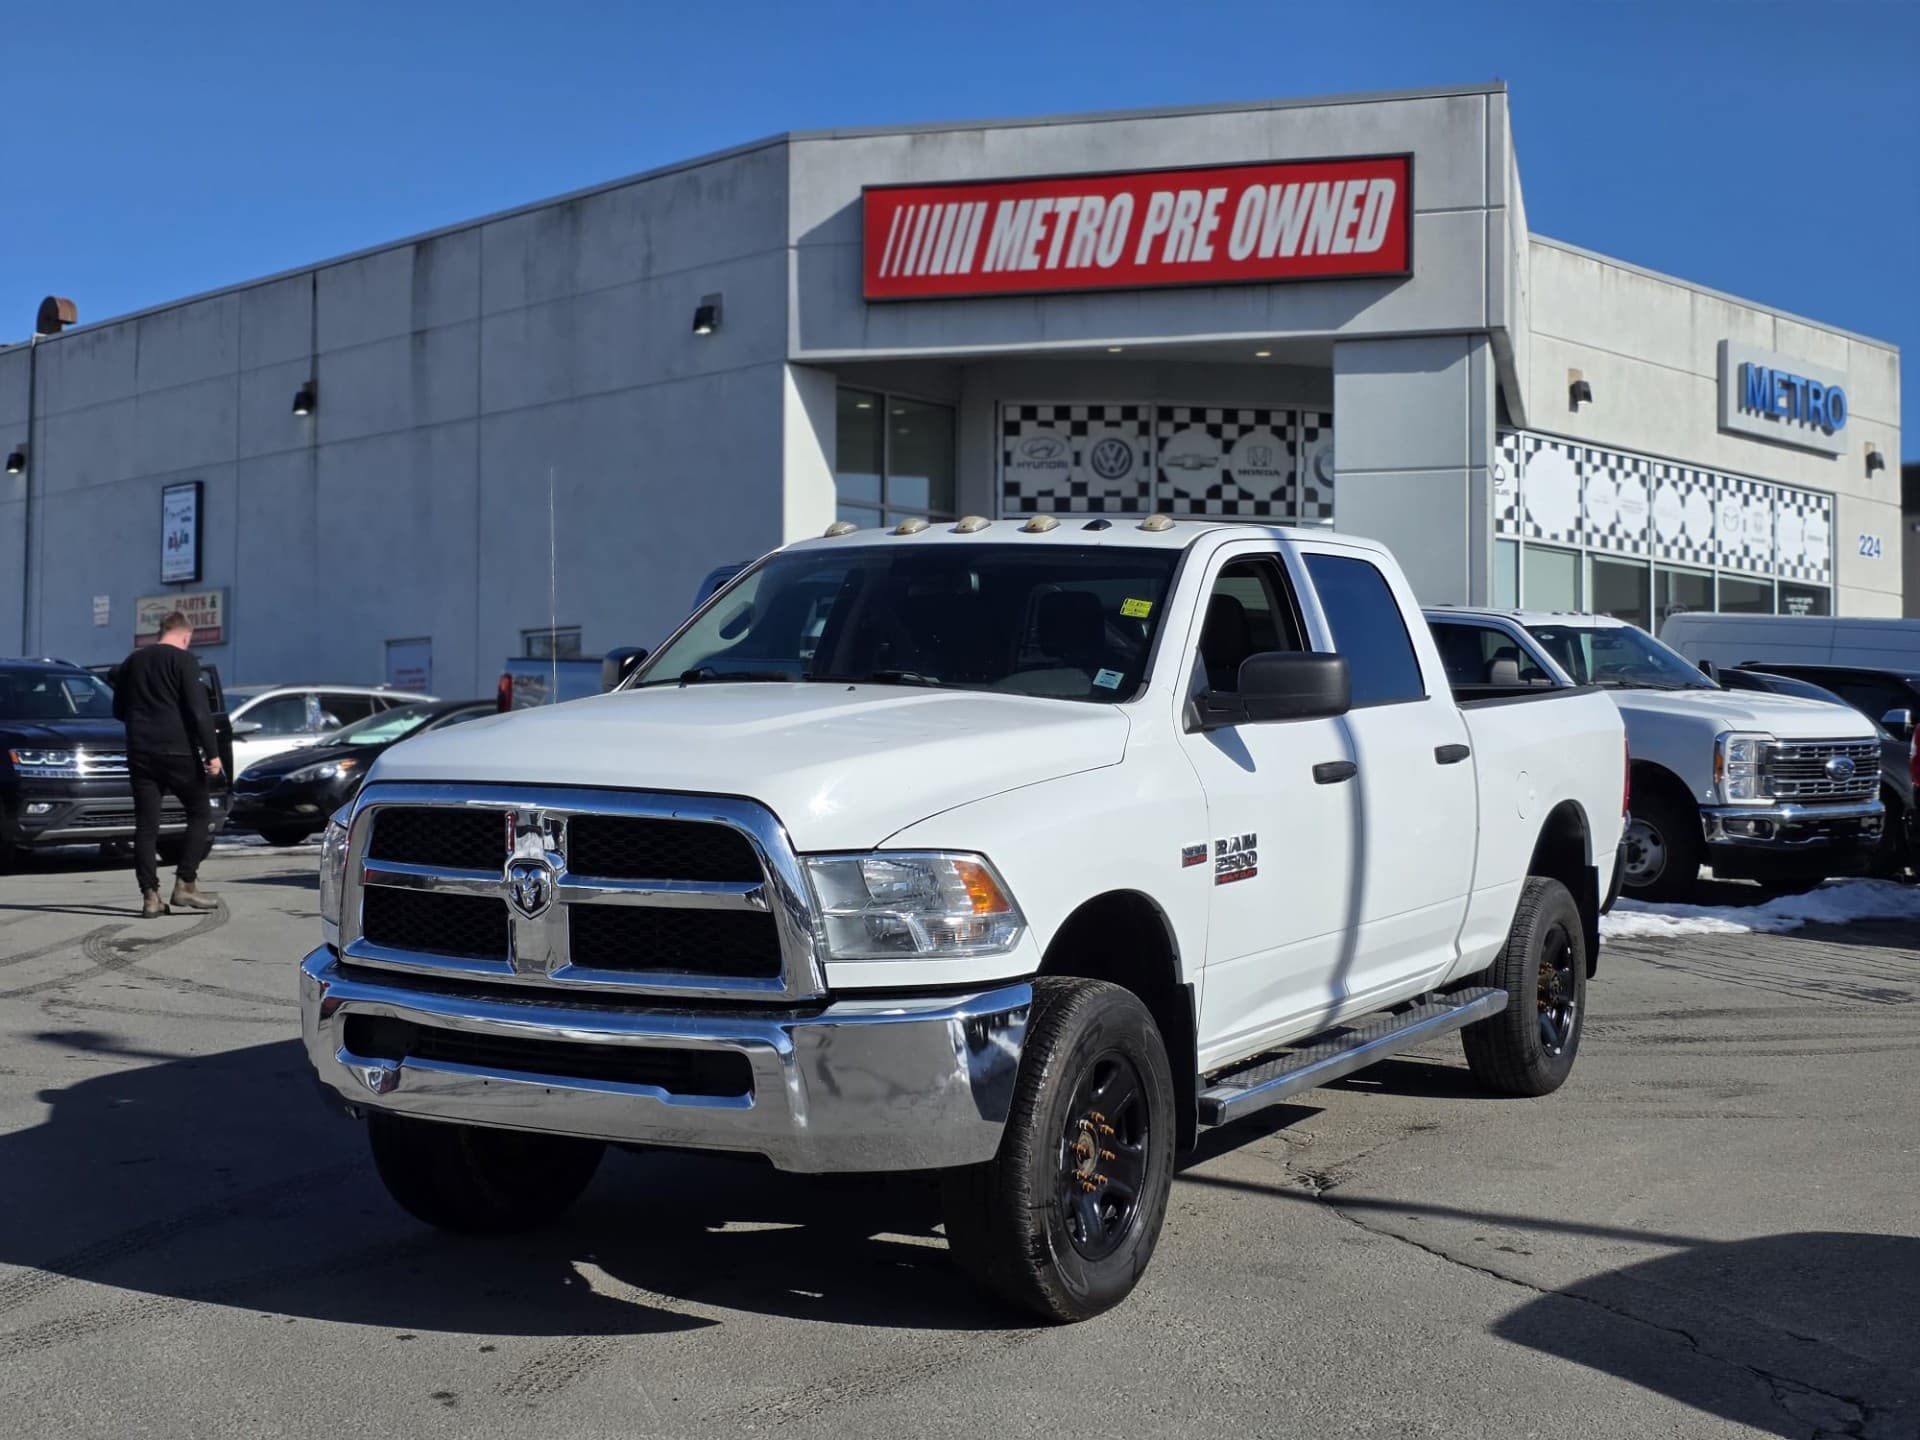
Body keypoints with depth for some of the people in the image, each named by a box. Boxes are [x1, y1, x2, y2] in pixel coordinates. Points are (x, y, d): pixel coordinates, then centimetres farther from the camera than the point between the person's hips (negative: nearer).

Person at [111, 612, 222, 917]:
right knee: (199, 815, 7)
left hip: (140, 753, 5)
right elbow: (198, 710, -13)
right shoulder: (183, 660, -5)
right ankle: (185, 884, -1)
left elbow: (118, 711, 20)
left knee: (146, 824, 4)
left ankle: (150, 896, -1)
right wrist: (212, 752, -12)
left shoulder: (132, 662, 13)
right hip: (178, 751, -5)